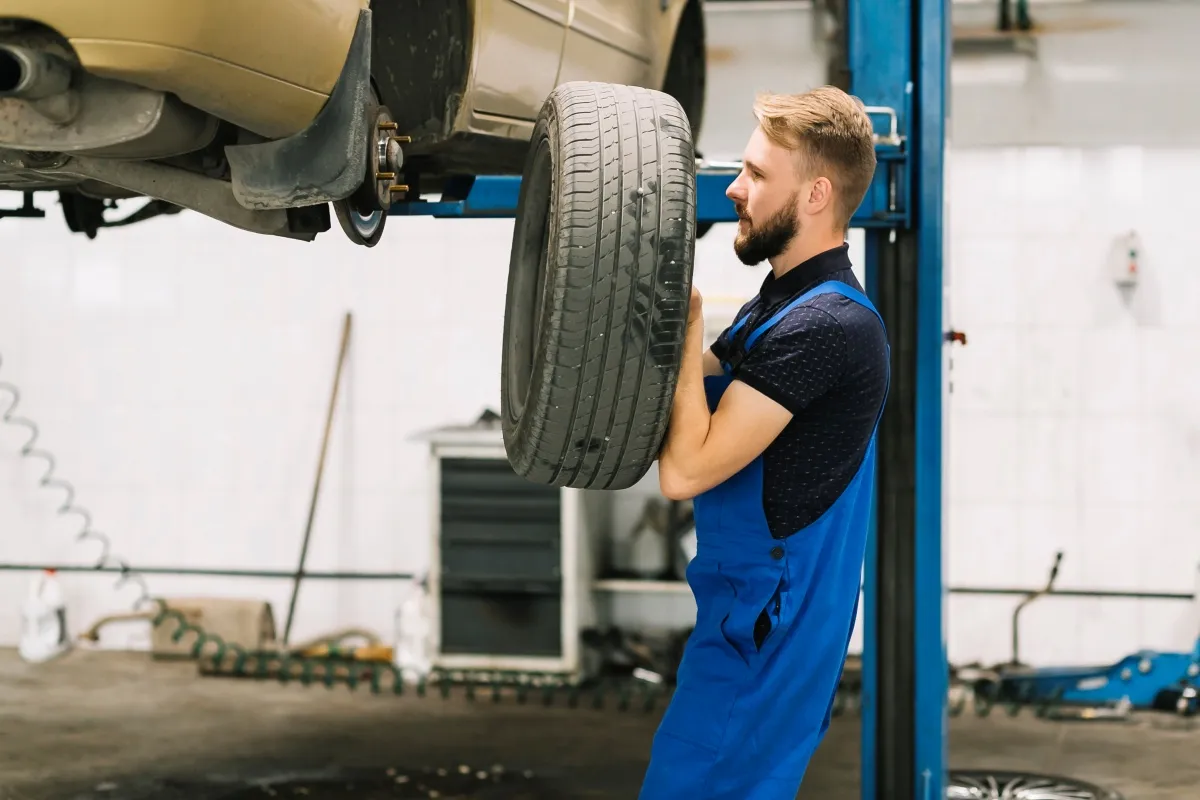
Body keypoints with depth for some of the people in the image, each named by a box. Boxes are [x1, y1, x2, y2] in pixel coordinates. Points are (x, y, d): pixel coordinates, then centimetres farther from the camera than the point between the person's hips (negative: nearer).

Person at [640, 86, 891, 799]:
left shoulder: (827, 326, -22)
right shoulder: (782, 303, 12)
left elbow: (684, 468, -25)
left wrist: (686, 322, -18)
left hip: (763, 640, -10)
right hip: (745, 617, 10)